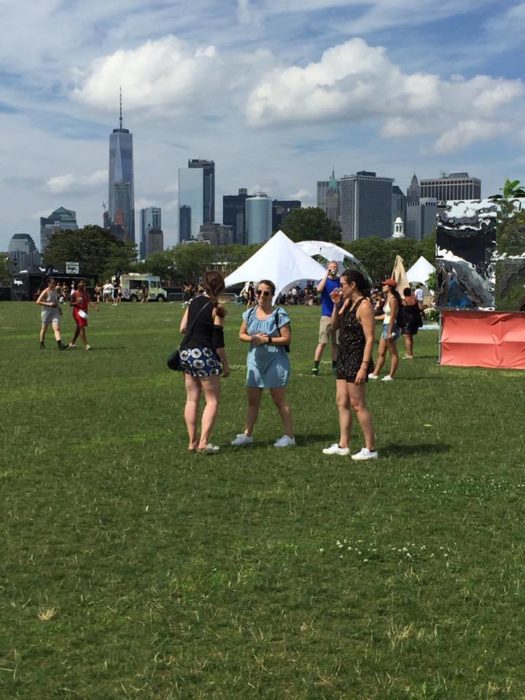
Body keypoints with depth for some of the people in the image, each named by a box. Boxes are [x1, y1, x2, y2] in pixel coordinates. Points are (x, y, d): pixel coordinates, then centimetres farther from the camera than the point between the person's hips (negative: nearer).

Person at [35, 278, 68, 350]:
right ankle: (42, 344, 26)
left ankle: (60, 344, -24)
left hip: (55, 311, 4)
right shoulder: (45, 292, -11)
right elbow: (38, 302, -15)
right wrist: (49, 304, -20)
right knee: (44, 329, 9)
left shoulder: (55, 290, 9)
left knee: (56, 328, -11)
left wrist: (59, 308, 15)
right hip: (46, 312, -4)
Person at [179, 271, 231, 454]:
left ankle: (192, 442, 13)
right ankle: (204, 443, -5)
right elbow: (218, 341, -11)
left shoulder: (194, 302, 7)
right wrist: (225, 364, -4)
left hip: (186, 353, 6)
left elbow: (183, 328, 12)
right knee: (212, 400, 3)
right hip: (204, 355, -6)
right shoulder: (216, 308, -10)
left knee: (191, 399, 11)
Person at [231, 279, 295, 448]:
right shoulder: (250, 313, 5)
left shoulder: (279, 314, -11)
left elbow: (286, 338, -13)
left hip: (275, 361, -5)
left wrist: (267, 340, -21)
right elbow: (241, 334, 10)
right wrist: (252, 338, -10)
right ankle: (247, 434, 17)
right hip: (255, 360, 5)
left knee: (280, 400, 1)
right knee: (252, 400, 9)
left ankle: (289, 436, 9)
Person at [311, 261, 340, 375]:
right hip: (326, 315, -3)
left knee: (336, 343, 8)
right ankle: (315, 367, -8)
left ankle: (335, 367, 17)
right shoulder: (325, 280, 1)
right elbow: (319, 289, -22)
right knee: (322, 342, -9)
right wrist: (326, 274, -18)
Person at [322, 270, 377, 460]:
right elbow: (335, 326, 17)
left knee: (357, 404, -5)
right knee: (342, 402, 11)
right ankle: (343, 445, 18)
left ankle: (370, 448, 2)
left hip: (356, 359, -9)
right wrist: (336, 305, 4)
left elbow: (370, 339, -19)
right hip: (344, 358, 9)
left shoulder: (364, 306, -16)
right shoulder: (348, 303, 11)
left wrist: (364, 367, -24)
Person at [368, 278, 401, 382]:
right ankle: (375, 373, 19)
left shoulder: (393, 299, -15)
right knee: (381, 353, 13)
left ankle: (391, 376, 4)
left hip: (391, 327, -10)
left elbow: (392, 317, -19)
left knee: (393, 353, -1)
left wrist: (390, 332, -21)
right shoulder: (387, 298, 13)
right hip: (385, 326, 10)